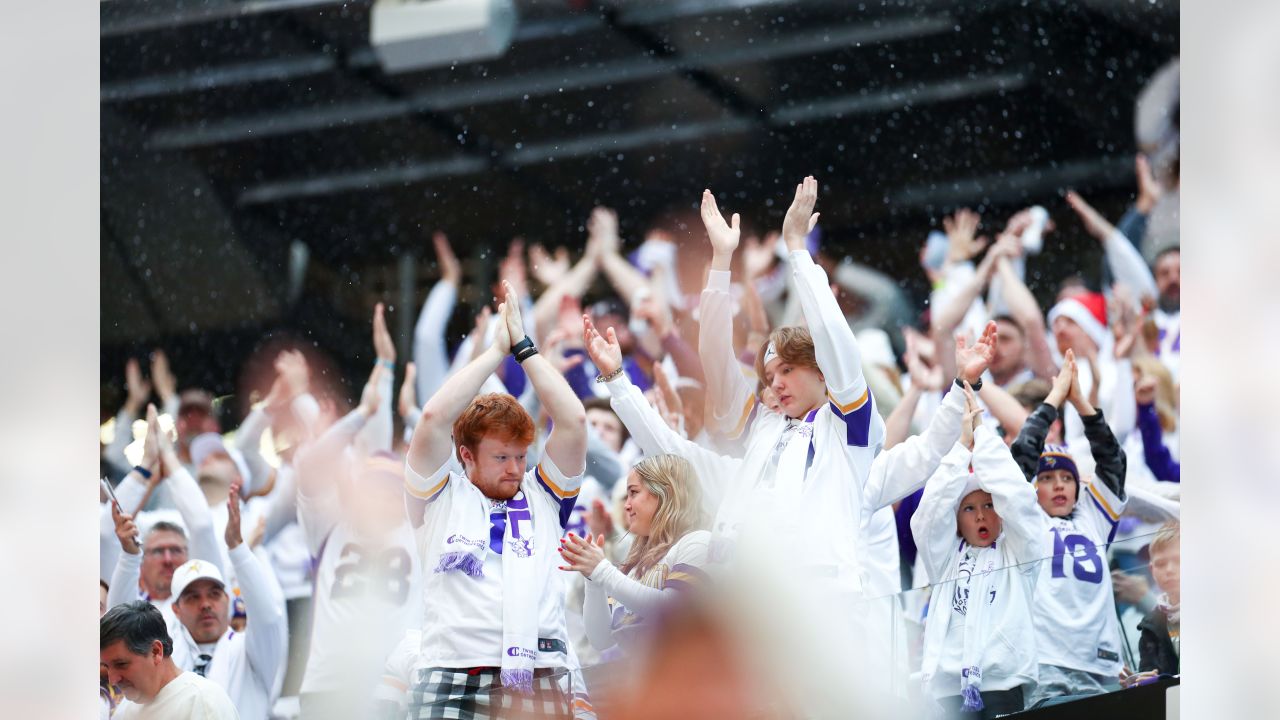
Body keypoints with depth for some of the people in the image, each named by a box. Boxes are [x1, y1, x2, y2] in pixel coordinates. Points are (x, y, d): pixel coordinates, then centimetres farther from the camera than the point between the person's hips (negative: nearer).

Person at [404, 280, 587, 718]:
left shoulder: (543, 497, 18)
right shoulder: (443, 497, 13)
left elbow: (573, 420, 10)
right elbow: (434, 418, 0)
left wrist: (523, 346, 14)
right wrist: (497, 350, 8)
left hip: (538, 685, 2)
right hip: (452, 680, -2)